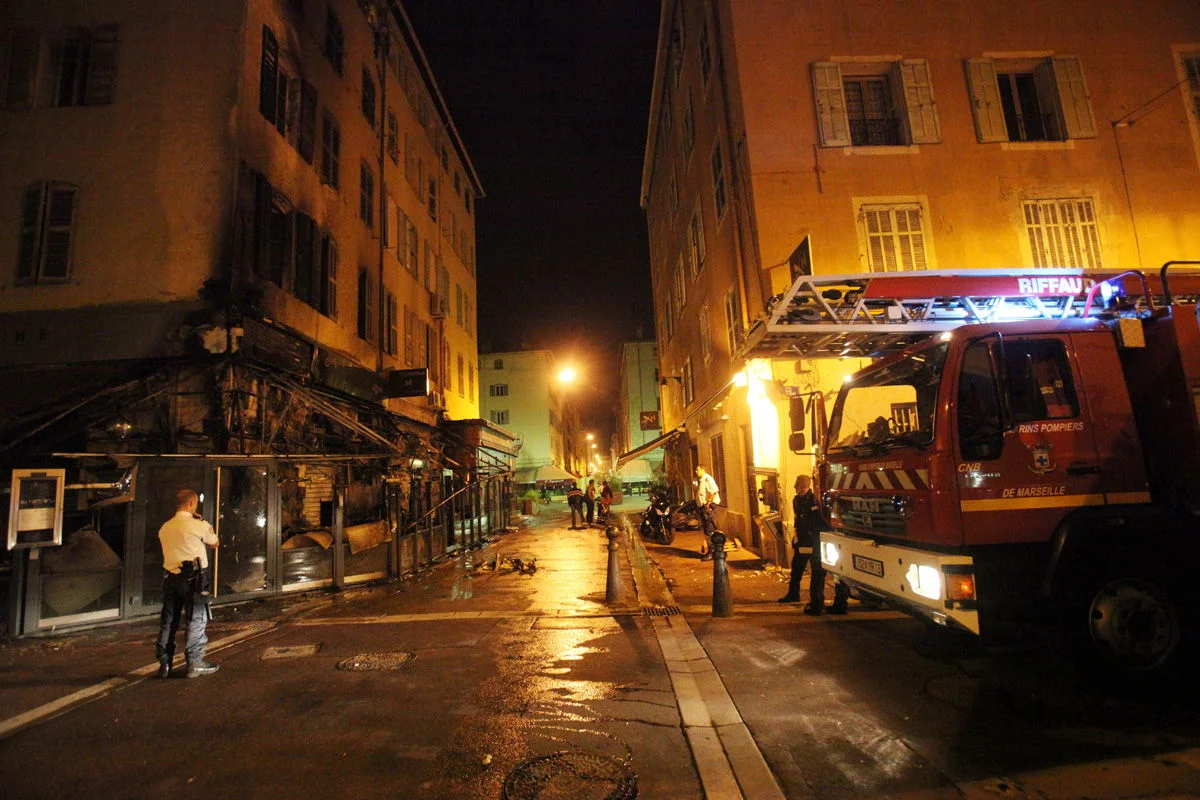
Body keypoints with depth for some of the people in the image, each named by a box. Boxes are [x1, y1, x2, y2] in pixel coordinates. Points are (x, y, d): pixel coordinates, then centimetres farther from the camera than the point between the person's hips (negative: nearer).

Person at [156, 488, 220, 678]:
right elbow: (214, 542, 4)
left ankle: (164, 664, 21)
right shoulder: (199, 525, -11)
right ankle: (195, 663, 9)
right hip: (193, 578, -6)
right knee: (196, 620, 4)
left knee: (168, 621, 14)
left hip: (170, 577, 6)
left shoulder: (164, 527, 6)